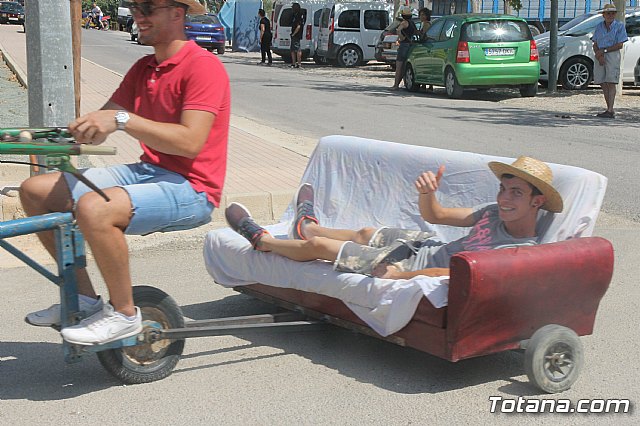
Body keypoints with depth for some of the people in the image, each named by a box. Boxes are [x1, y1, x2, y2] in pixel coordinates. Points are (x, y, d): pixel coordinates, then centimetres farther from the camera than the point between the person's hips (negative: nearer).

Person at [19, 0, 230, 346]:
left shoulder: (203, 66, -12)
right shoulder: (143, 69, 14)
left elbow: (190, 142, -24)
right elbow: (98, 127, 9)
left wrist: (123, 119, -28)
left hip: (190, 188, -9)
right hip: (147, 171, 9)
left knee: (95, 208, -35)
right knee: (35, 190, 3)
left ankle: (124, 314, -11)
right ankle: (84, 297, 12)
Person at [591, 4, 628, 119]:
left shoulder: (619, 26, 1)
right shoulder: (599, 27, 13)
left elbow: (620, 45, -6)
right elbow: (595, 45, 10)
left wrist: (604, 51, -11)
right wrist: (598, 55, -10)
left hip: (612, 55, -5)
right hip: (600, 57, 5)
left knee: (611, 82, -12)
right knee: (603, 83, 2)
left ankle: (610, 111, -17)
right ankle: (609, 109, 8)